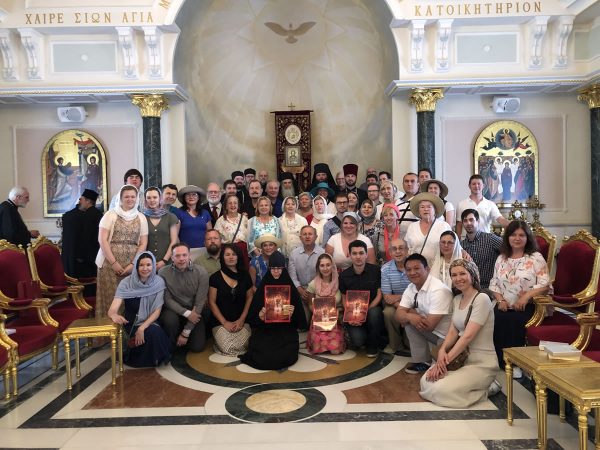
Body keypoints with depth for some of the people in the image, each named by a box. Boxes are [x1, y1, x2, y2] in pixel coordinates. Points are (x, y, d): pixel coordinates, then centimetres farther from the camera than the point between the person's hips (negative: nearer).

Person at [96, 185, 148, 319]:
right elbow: (102, 239, -4)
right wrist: (113, 262, -11)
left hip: (132, 264, 2)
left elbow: (143, 243, 7)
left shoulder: (141, 218, 10)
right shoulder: (110, 214, 2)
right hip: (111, 262, -2)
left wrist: (133, 264, -5)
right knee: (111, 296, -3)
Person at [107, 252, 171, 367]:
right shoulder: (126, 283, -13)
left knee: (156, 333, -32)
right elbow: (112, 310, -21)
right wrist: (114, 315, -47)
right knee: (153, 333, -32)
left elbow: (157, 311, -9)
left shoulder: (159, 282, -9)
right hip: (132, 324, -2)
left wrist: (143, 328, -25)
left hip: (151, 323, 2)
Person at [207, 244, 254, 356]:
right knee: (227, 348, -23)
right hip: (220, 322, -2)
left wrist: (242, 319, -4)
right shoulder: (215, 277, -1)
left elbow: (249, 298, 8)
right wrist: (224, 322, -9)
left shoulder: (245, 276, 7)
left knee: (241, 346, -23)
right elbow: (212, 302, -2)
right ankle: (220, 337, 11)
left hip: (241, 321, 2)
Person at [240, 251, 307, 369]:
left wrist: (292, 313, -19)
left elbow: (298, 314, 3)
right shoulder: (262, 287, 2)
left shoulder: (290, 288, 2)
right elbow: (252, 314, 1)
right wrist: (259, 316, -21)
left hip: (286, 330, 0)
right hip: (264, 330, 0)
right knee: (264, 356, -25)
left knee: (286, 356, -26)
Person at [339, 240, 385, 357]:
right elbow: (344, 299, 6)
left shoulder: (375, 270, -5)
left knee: (373, 313, -37)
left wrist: (366, 312, -17)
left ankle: (373, 346, -8)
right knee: (357, 341, -26)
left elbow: (379, 294, -4)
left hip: (373, 309, 0)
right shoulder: (344, 275, 0)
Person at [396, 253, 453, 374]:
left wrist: (410, 311, -13)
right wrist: (409, 316, -29)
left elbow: (429, 325, -29)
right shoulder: (411, 288, -2)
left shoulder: (438, 290, -27)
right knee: (407, 320, -8)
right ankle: (421, 361, 4)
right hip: (431, 331, 7)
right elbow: (399, 314, -6)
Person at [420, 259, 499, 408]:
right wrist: (442, 350, -17)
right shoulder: (457, 299, 10)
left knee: (440, 390, -23)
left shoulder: (481, 299, -16)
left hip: (482, 363, -8)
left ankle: (485, 389, 2)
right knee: (426, 381, -8)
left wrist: (445, 360, -21)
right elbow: (453, 331, 4)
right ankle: (476, 386, 10)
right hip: (461, 358, 8)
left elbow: (468, 336, -22)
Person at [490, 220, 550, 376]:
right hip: (505, 306, 4)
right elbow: (494, 283, 14)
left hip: (526, 307, -3)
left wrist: (526, 296, -20)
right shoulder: (501, 258, 15)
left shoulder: (536, 258, 1)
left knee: (515, 322, -33)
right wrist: (500, 300, -4)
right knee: (498, 320, -28)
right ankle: (503, 362, -13)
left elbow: (545, 284, -7)